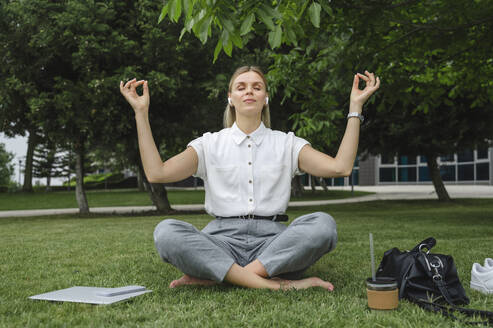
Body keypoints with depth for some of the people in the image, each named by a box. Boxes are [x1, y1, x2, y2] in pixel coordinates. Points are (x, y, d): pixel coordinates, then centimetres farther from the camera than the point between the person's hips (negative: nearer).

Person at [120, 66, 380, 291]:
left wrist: (355, 107, -1)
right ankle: (274, 284, -33)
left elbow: (340, 167, 0)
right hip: (222, 239, 0)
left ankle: (210, 277, -29)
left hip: (272, 240, 1)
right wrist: (141, 112, 0)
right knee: (166, 232, -28)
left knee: (323, 224, -29)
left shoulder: (286, 144, 14)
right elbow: (157, 173, 1)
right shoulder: (210, 144, 14)